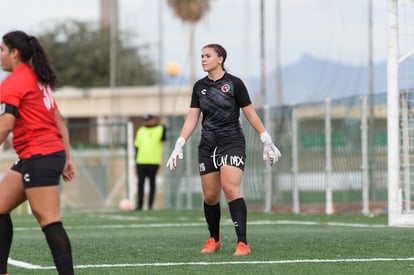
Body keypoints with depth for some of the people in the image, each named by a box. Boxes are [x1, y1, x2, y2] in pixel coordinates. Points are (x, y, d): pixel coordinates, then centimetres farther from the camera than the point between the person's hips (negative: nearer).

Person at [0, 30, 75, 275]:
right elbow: (59, 121, 19)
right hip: (52, 153, 10)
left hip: (39, 157, -10)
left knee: (49, 221, -12)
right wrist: (66, 159, 21)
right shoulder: (39, 80, 17)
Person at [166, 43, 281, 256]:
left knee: (230, 188, -21)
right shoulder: (199, 87, 8)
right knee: (210, 196, 5)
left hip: (232, 143, -5)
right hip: (207, 146, 5)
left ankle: (242, 243, -22)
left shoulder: (234, 83, -5)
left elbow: (251, 114, 0)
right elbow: (191, 119, 8)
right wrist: (179, 146, 1)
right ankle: (214, 240, 26)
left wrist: (267, 141, -1)